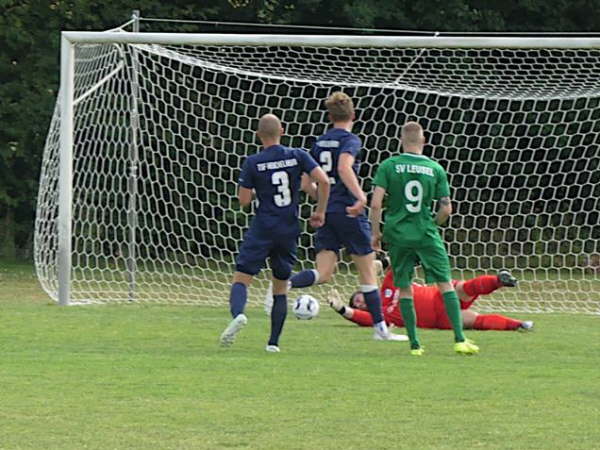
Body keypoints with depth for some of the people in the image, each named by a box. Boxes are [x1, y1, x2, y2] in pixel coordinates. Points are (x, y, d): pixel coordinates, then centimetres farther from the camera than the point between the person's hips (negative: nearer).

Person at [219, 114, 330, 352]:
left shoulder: (253, 163, -5)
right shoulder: (298, 156, 1)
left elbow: (244, 201, -4)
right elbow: (323, 181, -8)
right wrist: (320, 212, 5)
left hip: (262, 230, -3)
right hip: (289, 232, 3)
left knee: (241, 278, -4)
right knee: (280, 289, 13)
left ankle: (238, 313, -35)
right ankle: (273, 342, 10)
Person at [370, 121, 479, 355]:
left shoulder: (388, 166, -3)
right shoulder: (435, 169, 1)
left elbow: (376, 204, -9)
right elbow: (446, 209, 1)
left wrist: (376, 233, 3)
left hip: (397, 233, 0)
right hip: (426, 234, 0)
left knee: (404, 289, 8)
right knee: (445, 283, 5)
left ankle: (414, 344, 6)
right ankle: (459, 340, -3)